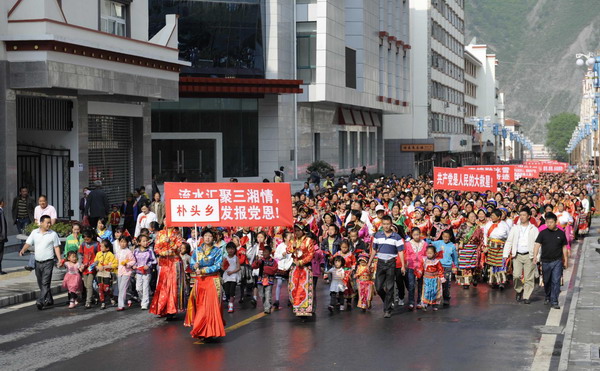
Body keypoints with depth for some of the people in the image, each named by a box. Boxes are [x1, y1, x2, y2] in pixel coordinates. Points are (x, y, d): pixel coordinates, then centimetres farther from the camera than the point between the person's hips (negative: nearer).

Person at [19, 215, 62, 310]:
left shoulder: (53, 234, -2)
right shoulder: (34, 232, 5)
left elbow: (56, 247, 1)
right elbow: (28, 243, 4)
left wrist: (59, 260, -7)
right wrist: (23, 250, -17)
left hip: (48, 262, -4)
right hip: (38, 262, 4)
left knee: (45, 283, -12)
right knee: (41, 283, 12)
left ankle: (40, 301, -18)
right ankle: (49, 300, 25)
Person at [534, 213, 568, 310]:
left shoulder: (561, 233, 1)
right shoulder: (543, 233, -1)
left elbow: (564, 247, 10)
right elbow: (537, 244, -8)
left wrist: (565, 260, 12)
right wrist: (535, 256, -23)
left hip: (557, 261, -1)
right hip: (545, 261, 1)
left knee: (556, 281, -8)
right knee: (546, 281, 14)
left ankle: (554, 301, -5)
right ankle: (548, 297, 36)